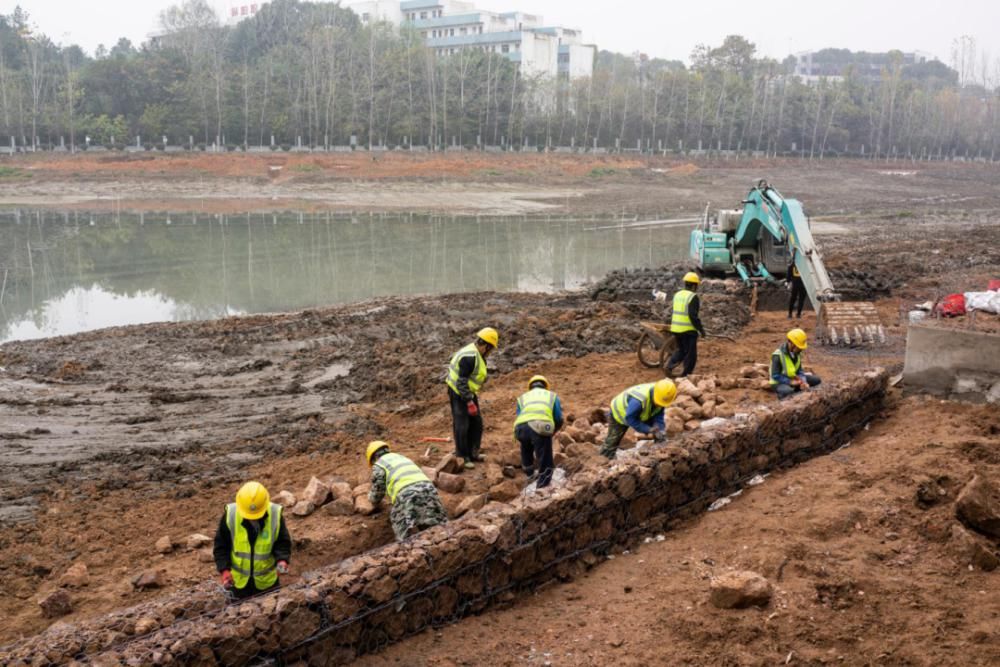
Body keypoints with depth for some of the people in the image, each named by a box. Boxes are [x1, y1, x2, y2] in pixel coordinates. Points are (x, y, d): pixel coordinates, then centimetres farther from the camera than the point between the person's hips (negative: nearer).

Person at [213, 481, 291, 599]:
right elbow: (221, 546, -11)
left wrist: (282, 560, -32)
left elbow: (283, 543, -12)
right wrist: (224, 570, -21)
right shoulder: (230, 515, -22)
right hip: (239, 578, 0)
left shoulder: (275, 515, -22)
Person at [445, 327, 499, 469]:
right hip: (458, 393, -10)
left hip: (469, 392, 10)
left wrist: (473, 396, 20)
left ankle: (472, 453, 23)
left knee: (476, 424, 13)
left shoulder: (477, 354, 6)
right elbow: (461, 382, -27)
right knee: (461, 426, -5)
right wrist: (469, 402, -25)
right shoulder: (469, 357, -25)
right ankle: (462, 457, 3)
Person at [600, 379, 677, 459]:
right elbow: (629, 418, -37)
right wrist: (648, 429, -37)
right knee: (612, 441, 2)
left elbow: (658, 415, -14)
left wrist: (660, 429, -31)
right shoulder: (638, 401, -48)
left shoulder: (662, 399, -27)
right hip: (620, 413, -6)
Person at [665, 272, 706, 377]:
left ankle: (670, 364, 4)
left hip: (676, 329, 7)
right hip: (688, 330, -7)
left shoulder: (677, 295, 8)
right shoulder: (693, 297, -15)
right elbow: (693, 316, -21)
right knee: (690, 354, 5)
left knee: (681, 350, 23)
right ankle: (685, 376, 9)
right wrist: (700, 329, -13)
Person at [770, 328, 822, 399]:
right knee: (788, 391, -41)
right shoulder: (778, 355, -24)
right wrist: (791, 382, -27)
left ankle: (793, 389, -4)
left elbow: (799, 371, 2)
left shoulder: (797, 353, -1)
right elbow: (775, 376, -23)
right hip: (779, 382, -8)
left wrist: (803, 382, -16)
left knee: (816, 380, 1)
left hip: (793, 379, 8)